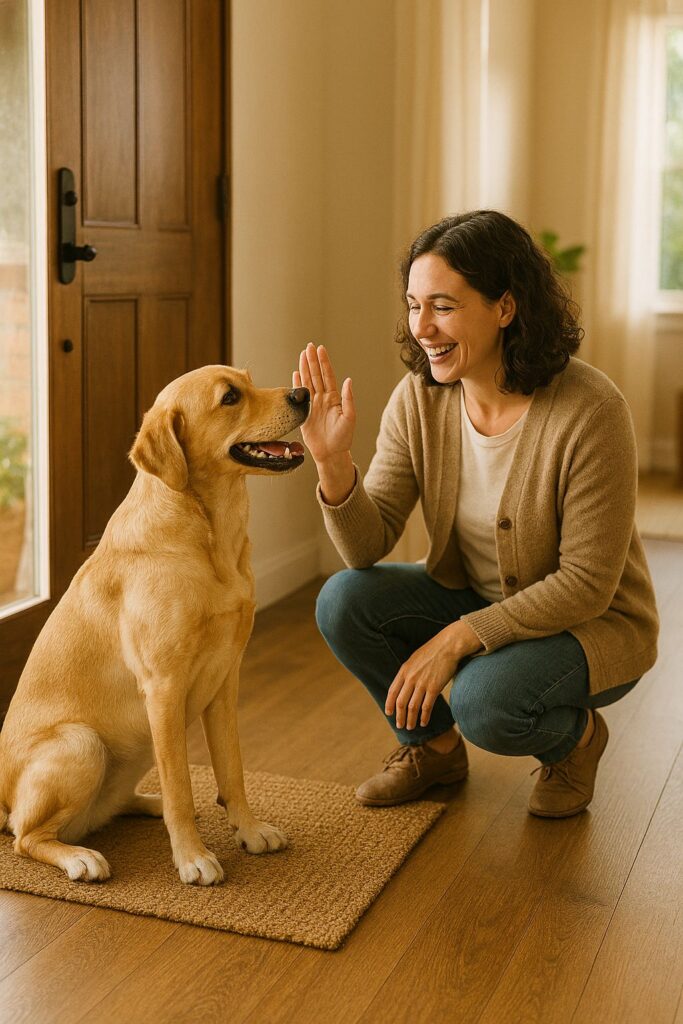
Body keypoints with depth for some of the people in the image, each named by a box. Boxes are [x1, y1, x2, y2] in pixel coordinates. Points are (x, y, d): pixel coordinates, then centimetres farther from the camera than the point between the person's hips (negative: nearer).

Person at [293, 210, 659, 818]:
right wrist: (333, 461, -31)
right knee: (344, 601, -17)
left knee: (484, 702, -32)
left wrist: (457, 638, -27)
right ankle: (437, 746, 9)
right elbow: (367, 548, -13)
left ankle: (576, 737, 5)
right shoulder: (419, 398, -12)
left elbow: (587, 584, -23)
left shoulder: (591, 410, -27)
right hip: (473, 601, 5)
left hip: (593, 625, -5)